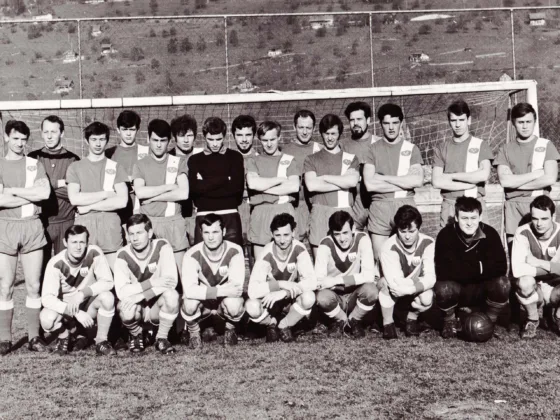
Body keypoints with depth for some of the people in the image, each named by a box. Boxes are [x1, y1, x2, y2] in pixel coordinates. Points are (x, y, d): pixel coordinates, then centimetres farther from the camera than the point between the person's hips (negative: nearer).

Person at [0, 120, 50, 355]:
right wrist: (30, 197, -7)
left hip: (32, 227, 1)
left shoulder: (35, 165, 10)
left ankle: (34, 337, 10)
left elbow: (45, 192, -9)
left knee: (34, 286, 3)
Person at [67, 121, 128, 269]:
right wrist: (106, 194, -6)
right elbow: (74, 198, -5)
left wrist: (89, 206, -5)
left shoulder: (115, 167, 7)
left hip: (110, 225, 0)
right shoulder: (75, 167, 9)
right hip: (83, 225, 0)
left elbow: (122, 201, -4)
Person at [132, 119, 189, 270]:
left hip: (174, 222, 0)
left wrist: (152, 198, -6)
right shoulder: (140, 165, 7)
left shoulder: (179, 162, 5)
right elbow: (139, 192, -10)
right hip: (148, 223, 0)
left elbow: (183, 193, -8)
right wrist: (169, 186, -8)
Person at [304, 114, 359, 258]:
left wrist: (324, 177, -2)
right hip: (320, 213, 0)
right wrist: (342, 184, -4)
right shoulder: (311, 159, 12)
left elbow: (352, 181, -7)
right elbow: (311, 185, -5)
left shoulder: (351, 158, 13)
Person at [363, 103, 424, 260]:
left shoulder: (411, 148, 6)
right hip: (379, 207, 0)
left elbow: (418, 180, -8)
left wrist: (384, 178, -8)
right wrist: (404, 184, -7)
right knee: (380, 259, 3)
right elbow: (369, 184, -8)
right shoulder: (372, 149, 4)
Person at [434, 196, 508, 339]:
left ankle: (490, 321, 2)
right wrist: (478, 268, -25)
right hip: (456, 289, -1)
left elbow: (500, 267, -21)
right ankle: (449, 321, 1)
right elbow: (444, 272, -27)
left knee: (502, 283, -28)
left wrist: (462, 269, -26)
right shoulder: (445, 235, -17)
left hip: (483, 290, 2)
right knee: (443, 288, -33)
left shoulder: (490, 233, -12)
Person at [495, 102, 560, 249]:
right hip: (513, 206, 1)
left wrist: (516, 183, -5)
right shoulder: (505, 149, 8)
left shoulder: (546, 145, 5)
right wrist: (536, 173, -7)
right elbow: (504, 180, -6)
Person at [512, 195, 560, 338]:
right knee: (525, 281, -36)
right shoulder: (523, 233, -18)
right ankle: (532, 319, -4)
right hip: (532, 290, -1)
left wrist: (538, 263, -25)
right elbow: (517, 270, -31)